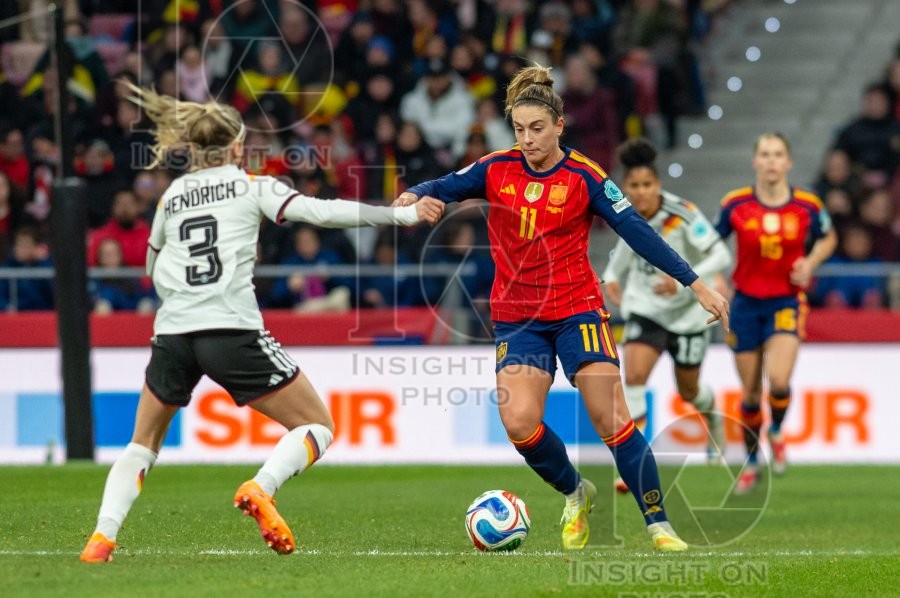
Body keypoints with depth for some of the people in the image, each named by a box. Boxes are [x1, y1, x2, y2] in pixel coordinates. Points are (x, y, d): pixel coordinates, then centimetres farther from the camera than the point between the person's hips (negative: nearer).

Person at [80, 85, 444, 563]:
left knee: (142, 446, 21)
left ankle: (102, 537, 1)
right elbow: (319, 212, -5)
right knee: (317, 426, 7)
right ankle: (260, 488, -20)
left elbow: (153, 266, 29)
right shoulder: (252, 186, 7)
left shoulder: (171, 196, 18)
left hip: (172, 333, 4)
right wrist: (401, 215, -4)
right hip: (232, 333, -4)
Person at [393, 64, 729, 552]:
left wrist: (695, 284, -10)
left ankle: (658, 525, -3)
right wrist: (414, 196, -26)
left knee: (612, 420, -11)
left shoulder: (584, 177, -6)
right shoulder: (497, 170, 1)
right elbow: (443, 188, -1)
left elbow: (636, 232, -7)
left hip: (577, 310, -2)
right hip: (516, 317, 2)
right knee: (518, 422, -14)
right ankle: (575, 494, 13)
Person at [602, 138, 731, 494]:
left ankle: (713, 417, 53)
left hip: (688, 313, -2)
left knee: (688, 391, 14)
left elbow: (720, 257, -22)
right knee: (633, 375, -21)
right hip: (645, 308, 2)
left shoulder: (683, 215, -22)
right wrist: (612, 276, 0)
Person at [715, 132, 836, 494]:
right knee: (750, 393, 7)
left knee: (778, 380, -22)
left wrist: (810, 262, -6)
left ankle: (777, 433, 12)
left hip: (787, 302, -1)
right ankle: (751, 464, 29)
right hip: (746, 302, 1)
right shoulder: (736, 204, -8)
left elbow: (828, 238, 13)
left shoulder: (808, 206, -7)